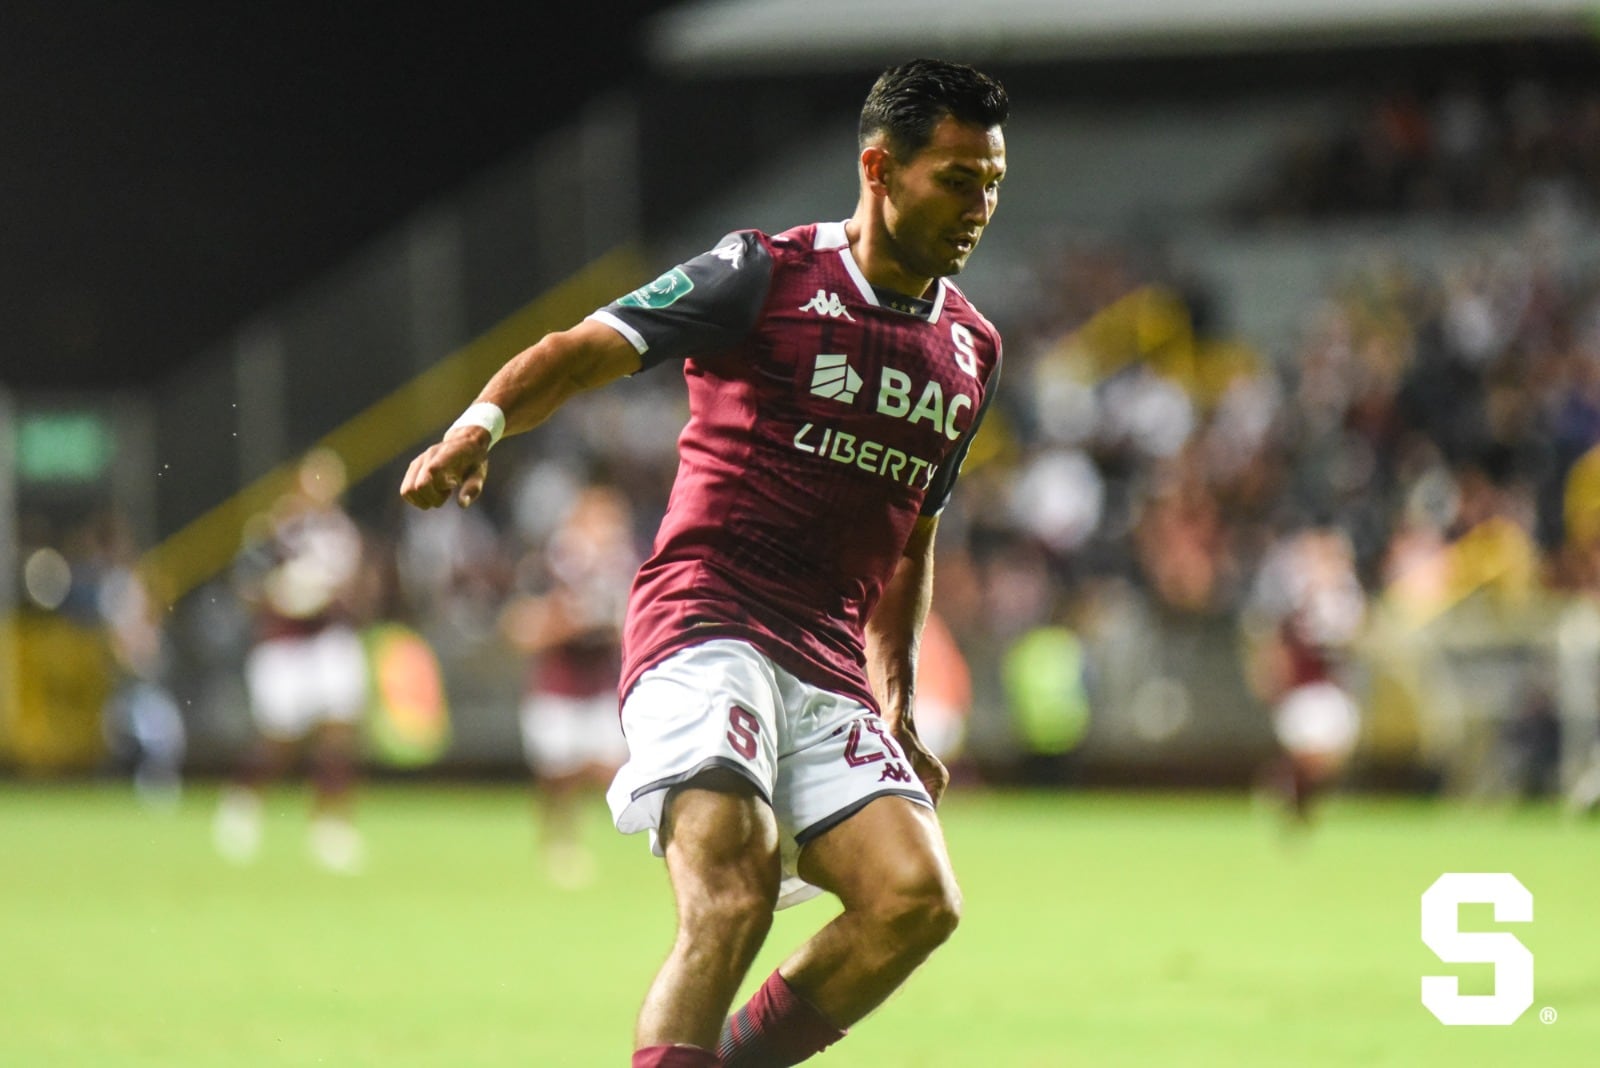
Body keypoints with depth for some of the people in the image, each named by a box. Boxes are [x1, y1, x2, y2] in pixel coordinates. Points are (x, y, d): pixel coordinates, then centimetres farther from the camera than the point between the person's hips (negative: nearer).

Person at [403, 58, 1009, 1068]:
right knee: (732, 894, -27)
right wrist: (482, 423, -27)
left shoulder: (972, 350, 18)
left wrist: (897, 707, 27)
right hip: (707, 626, -6)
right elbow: (587, 348, -9)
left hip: (831, 670, 6)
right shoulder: (768, 275, -2)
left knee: (917, 900, -15)